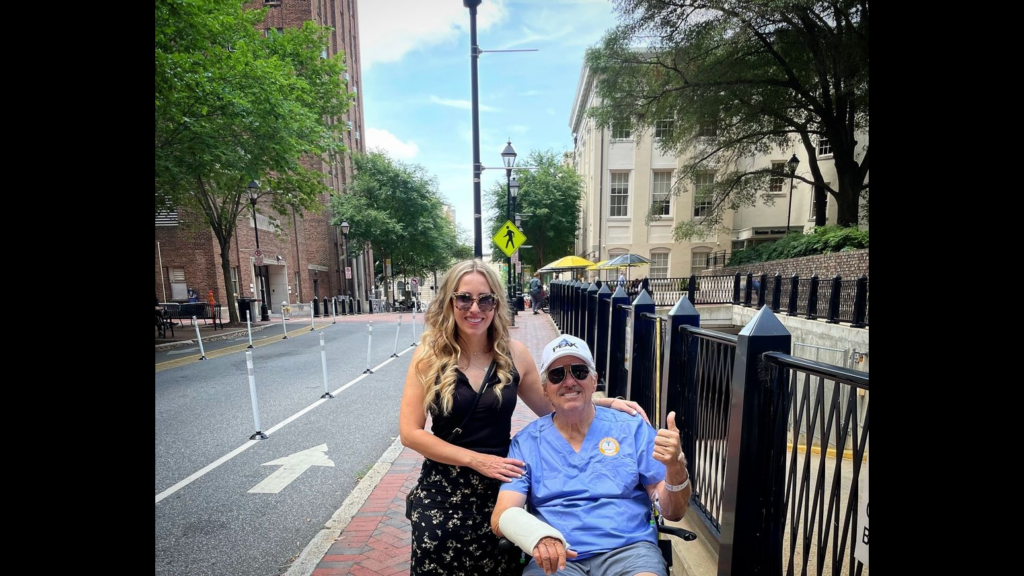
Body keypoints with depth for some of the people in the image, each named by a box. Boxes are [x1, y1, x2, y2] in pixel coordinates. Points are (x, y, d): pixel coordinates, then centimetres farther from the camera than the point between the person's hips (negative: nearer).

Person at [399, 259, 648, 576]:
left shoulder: (514, 354, -5)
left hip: (499, 490, 1)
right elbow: (410, 432, -10)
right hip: (442, 492, -1)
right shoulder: (429, 355, -11)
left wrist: (606, 403, -3)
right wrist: (476, 459, -15)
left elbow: (551, 407, 7)